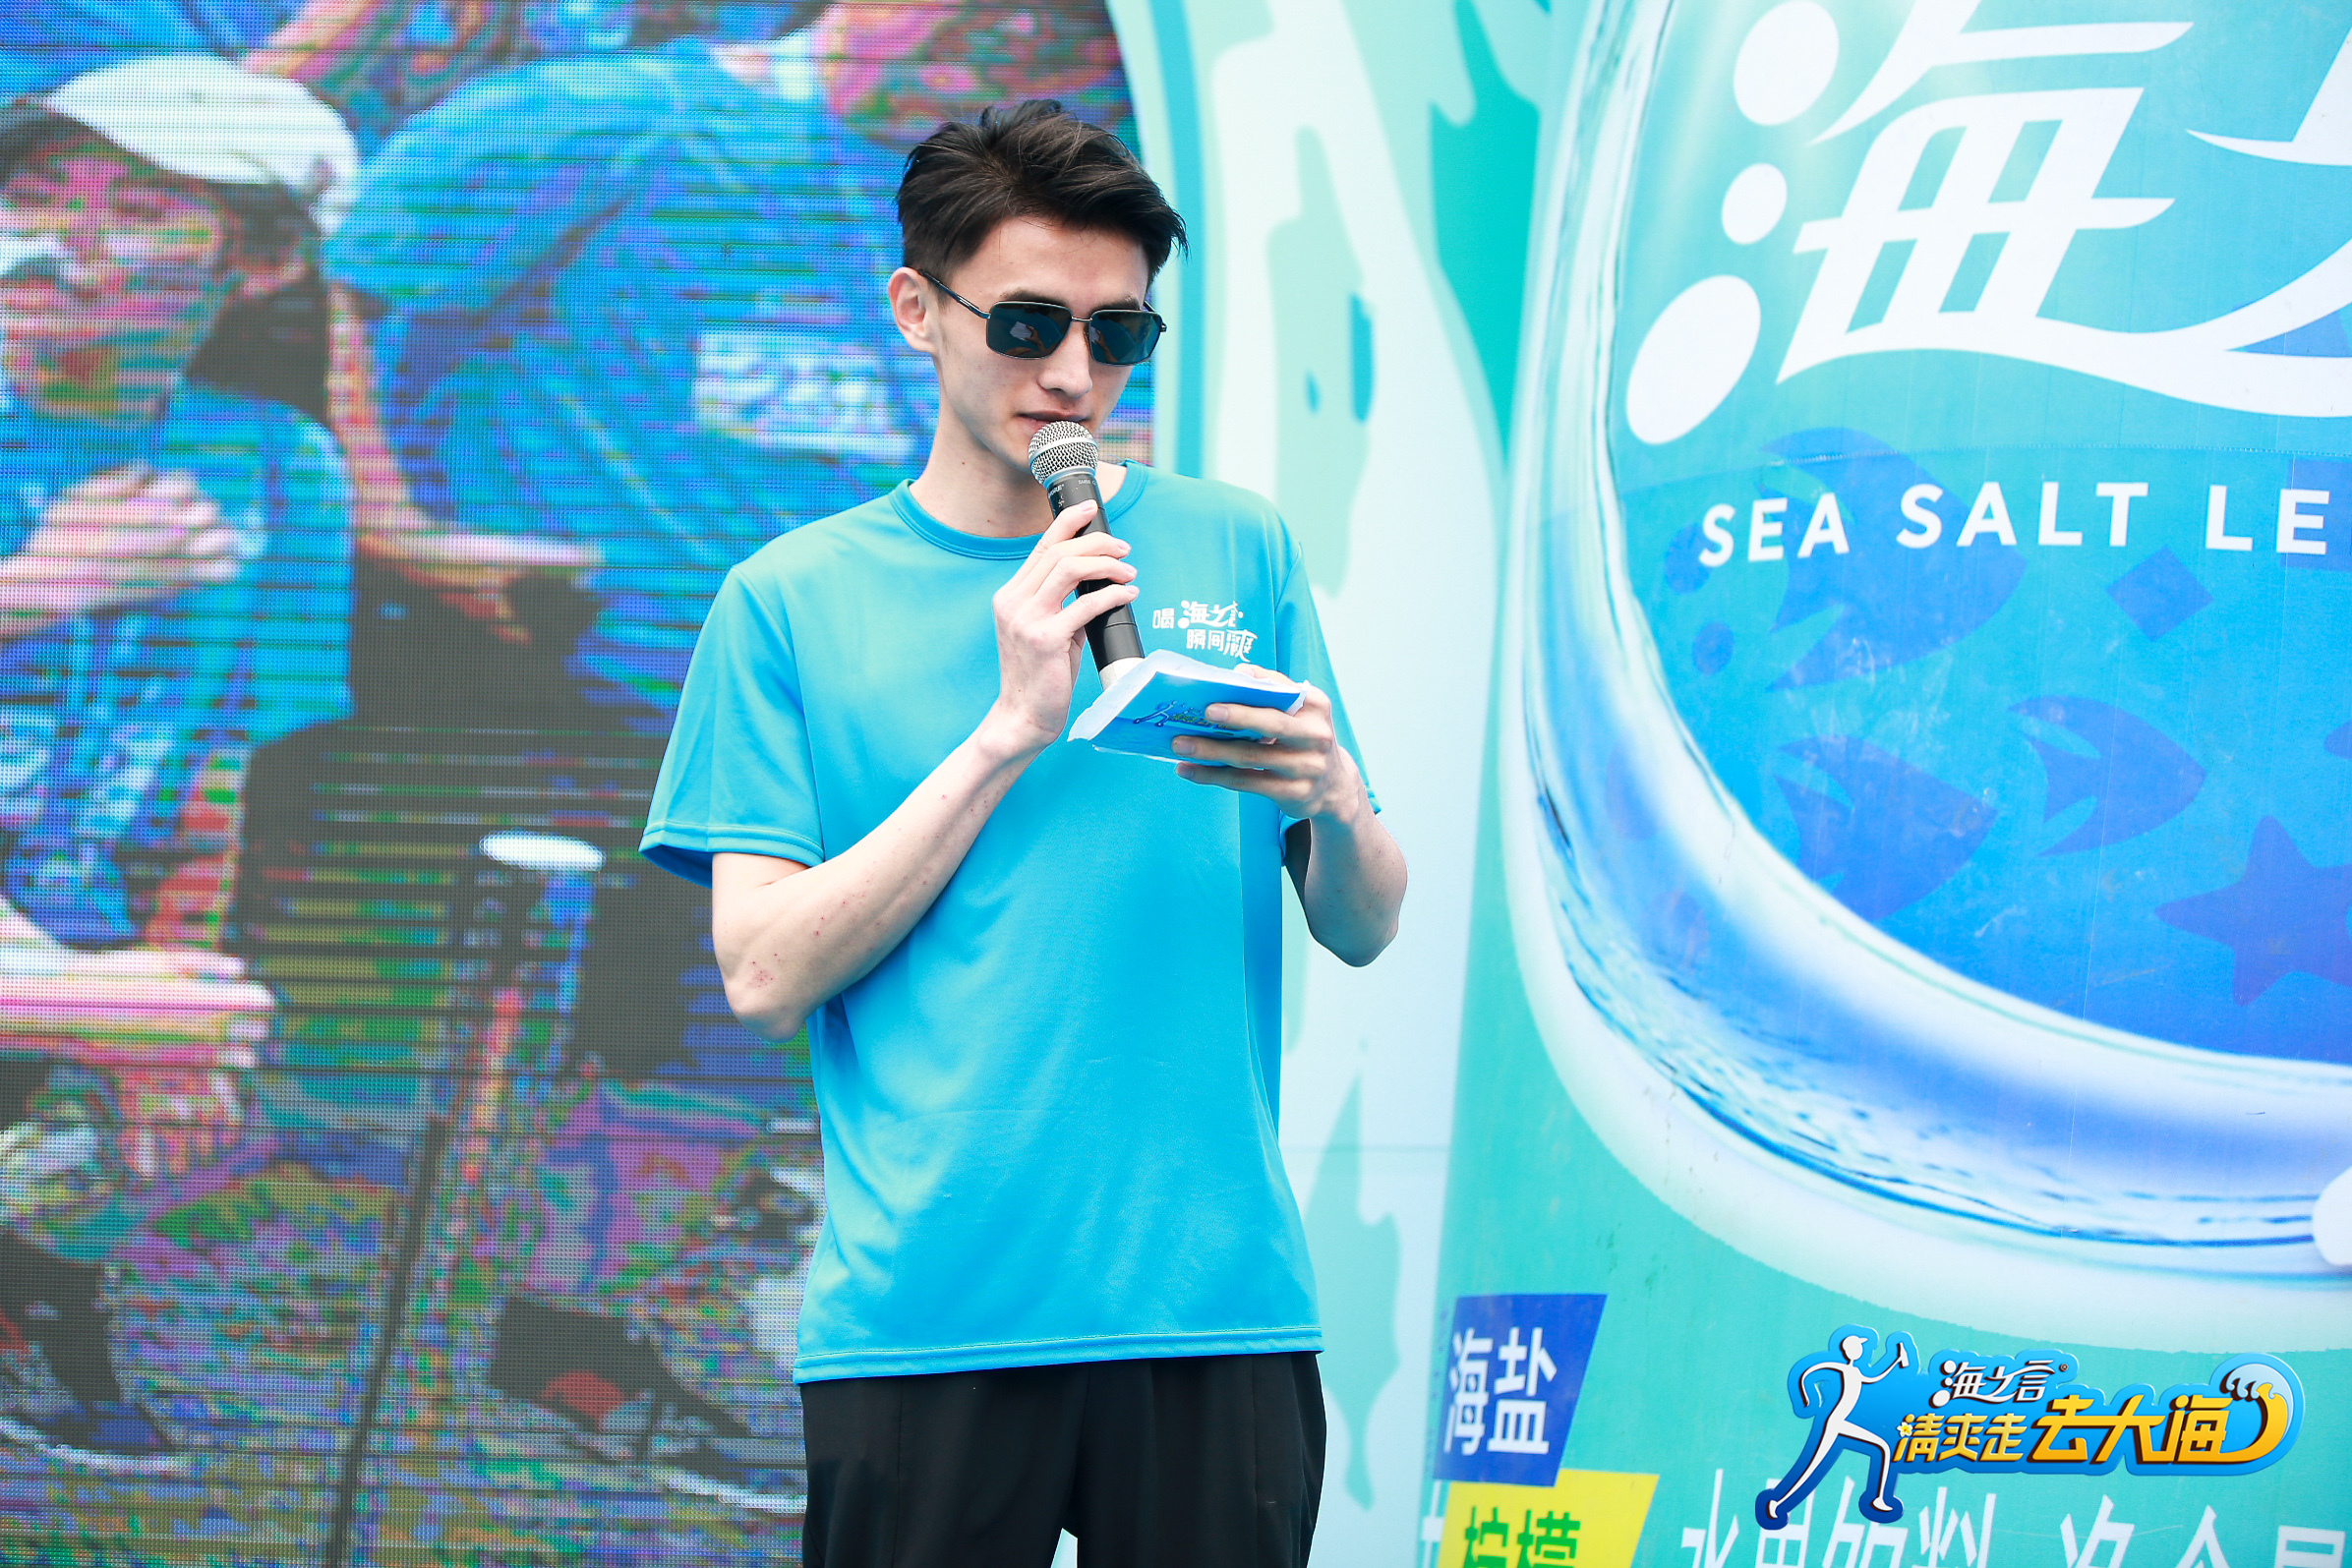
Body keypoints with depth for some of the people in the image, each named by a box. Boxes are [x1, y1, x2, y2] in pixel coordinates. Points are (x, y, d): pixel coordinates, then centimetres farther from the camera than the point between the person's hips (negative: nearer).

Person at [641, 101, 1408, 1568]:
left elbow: (1364, 931, 10)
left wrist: (1334, 800, -13)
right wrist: (1006, 732, -10)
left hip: (1214, 1298, 1)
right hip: (925, 1321, -1)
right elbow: (767, 974, -4)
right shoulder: (795, 603, 4)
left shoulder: (1238, 550, 9)